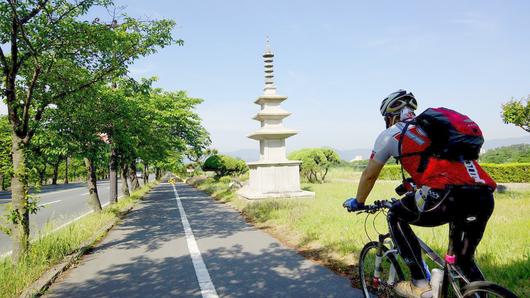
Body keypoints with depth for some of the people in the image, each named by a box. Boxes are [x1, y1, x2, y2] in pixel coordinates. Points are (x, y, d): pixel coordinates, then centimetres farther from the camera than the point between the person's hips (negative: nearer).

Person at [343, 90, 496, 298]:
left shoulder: (391, 133, 15)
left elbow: (369, 175, 22)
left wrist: (357, 203, 38)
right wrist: (414, 191, 59)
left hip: (449, 194, -7)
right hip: (484, 197, 7)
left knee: (396, 216, 18)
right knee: (464, 259, 26)